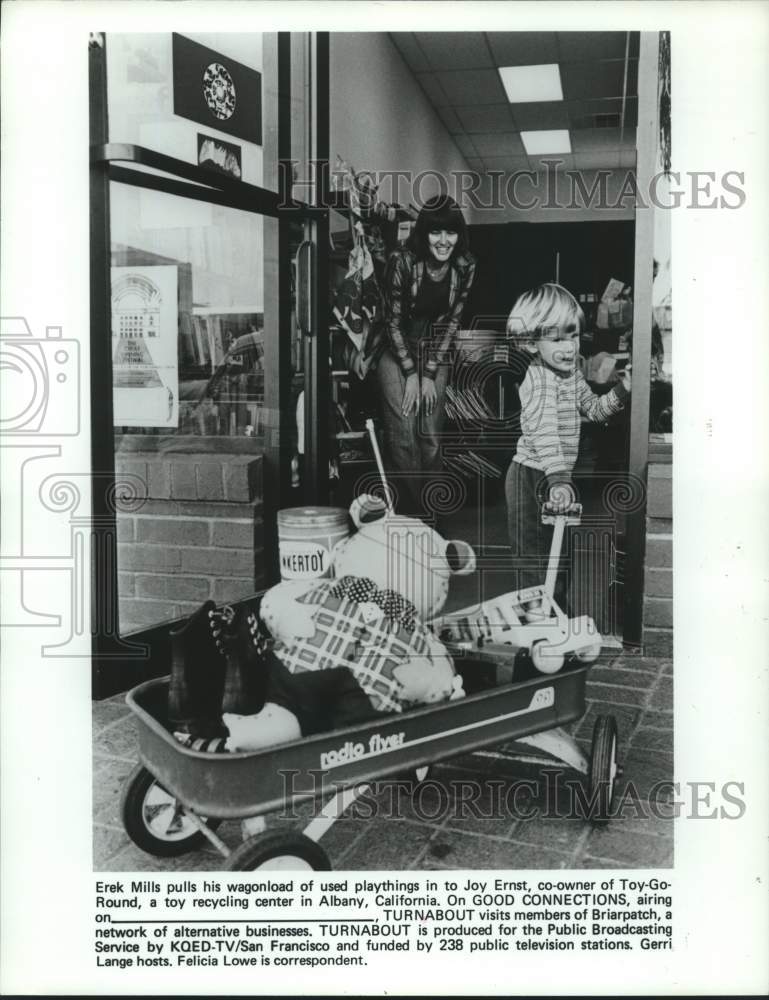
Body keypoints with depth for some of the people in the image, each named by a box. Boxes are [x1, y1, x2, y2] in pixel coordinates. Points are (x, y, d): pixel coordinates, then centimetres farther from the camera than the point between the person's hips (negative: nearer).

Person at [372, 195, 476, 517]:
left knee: (431, 438, 0)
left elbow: (452, 321, -2)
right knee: (403, 436, -11)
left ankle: (430, 514, 12)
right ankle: (406, 513, -1)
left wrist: (430, 374, -7)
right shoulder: (402, 262, -18)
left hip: (436, 356, 3)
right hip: (397, 354, -3)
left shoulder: (464, 267, -8)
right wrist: (411, 374, -13)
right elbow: (392, 321, -11)